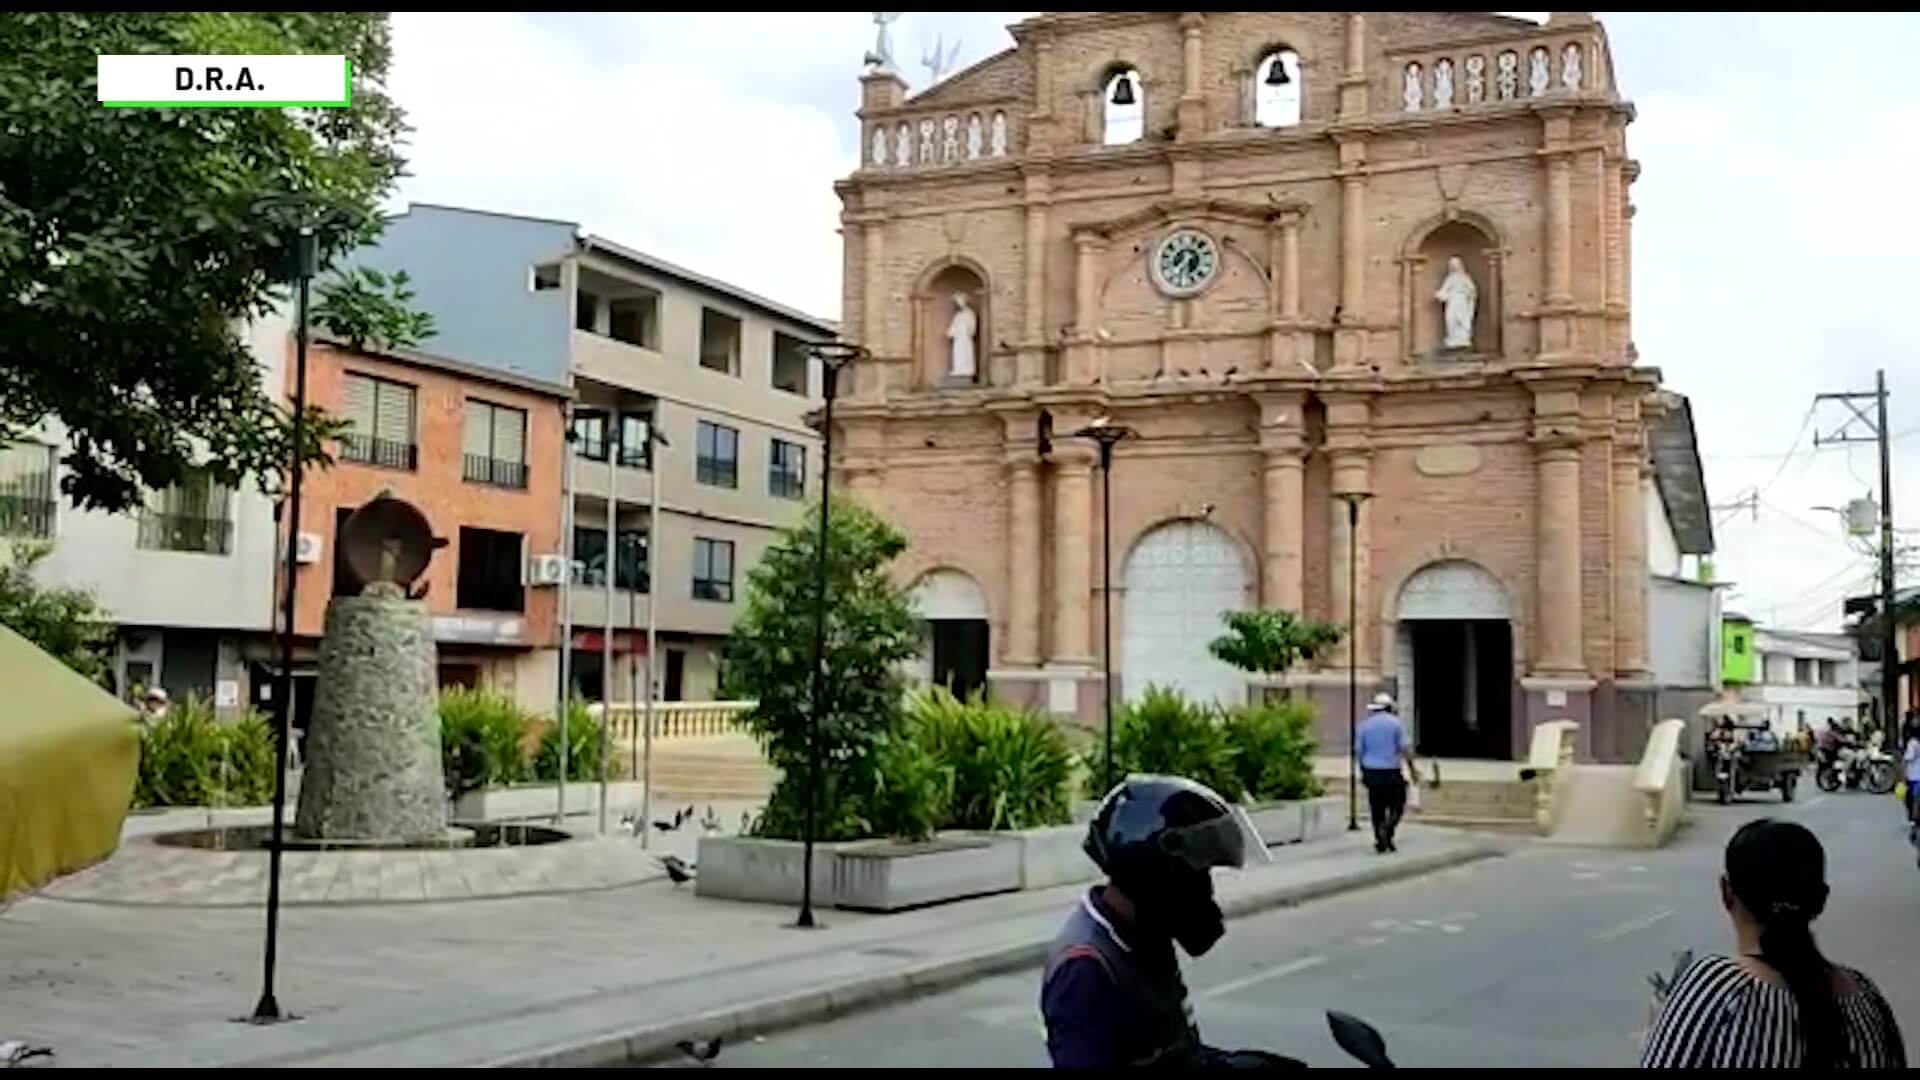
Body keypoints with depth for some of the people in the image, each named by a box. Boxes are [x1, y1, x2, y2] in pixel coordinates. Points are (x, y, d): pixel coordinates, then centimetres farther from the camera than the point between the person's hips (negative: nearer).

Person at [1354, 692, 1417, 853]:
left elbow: (1358, 750, 6)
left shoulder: (1365, 724, 6)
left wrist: (1363, 772, 15)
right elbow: (1405, 748, -7)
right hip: (1391, 772, -3)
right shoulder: (1395, 723, -3)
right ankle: (1387, 829, -16)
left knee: (1377, 809, 9)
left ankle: (1380, 842, 8)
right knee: (1396, 806, 8)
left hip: (1371, 772, 3)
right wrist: (1412, 769, 1)